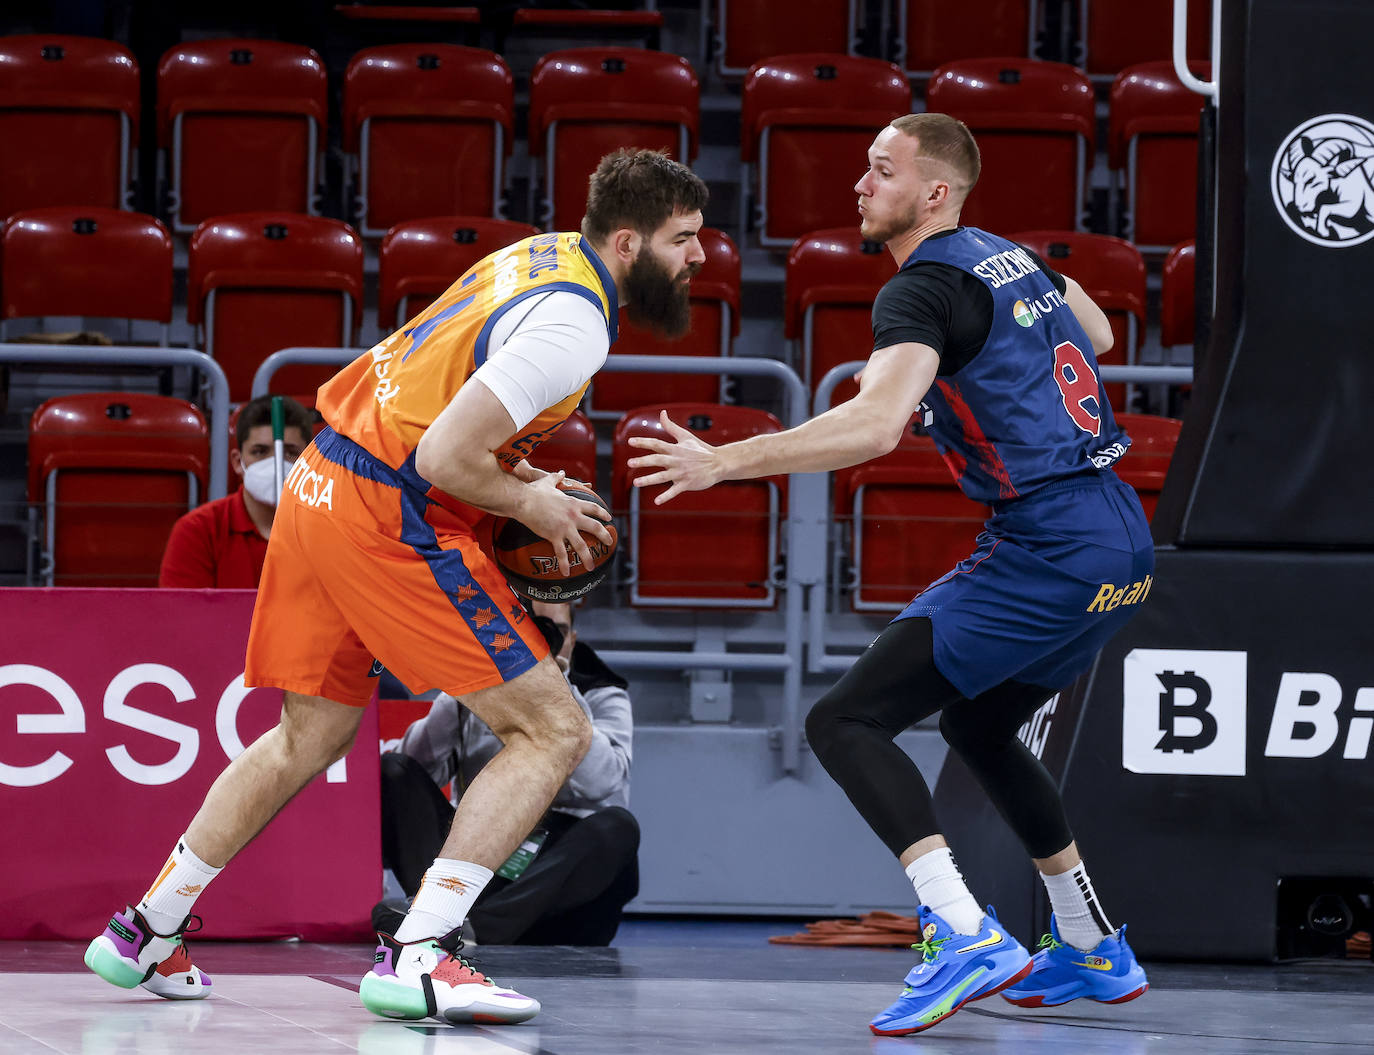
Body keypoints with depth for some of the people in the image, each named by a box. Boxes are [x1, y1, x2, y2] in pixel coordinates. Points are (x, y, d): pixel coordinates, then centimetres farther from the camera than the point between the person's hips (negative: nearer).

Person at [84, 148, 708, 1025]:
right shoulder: (572, 325, -18)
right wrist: (532, 507, -7)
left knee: (312, 735, 25)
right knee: (554, 731, -7)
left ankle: (144, 933, 32)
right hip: (392, 518, -10)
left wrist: (518, 480, 13)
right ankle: (417, 957, -13)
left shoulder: (544, 255, 12)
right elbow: (445, 459, -23)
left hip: (322, 486, 10)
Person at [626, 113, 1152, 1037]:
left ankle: (966, 936, -25)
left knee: (847, 721, -11)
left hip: (1051, 547, -9)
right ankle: (1094, 950, 33)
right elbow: (1097, 336, 36)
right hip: (1125, 539, 9)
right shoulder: (1013, 257, 16)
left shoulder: (924, 288, -11)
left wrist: (724, 461, -25)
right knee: (979, 724, 30)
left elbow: (874, 425, -27)